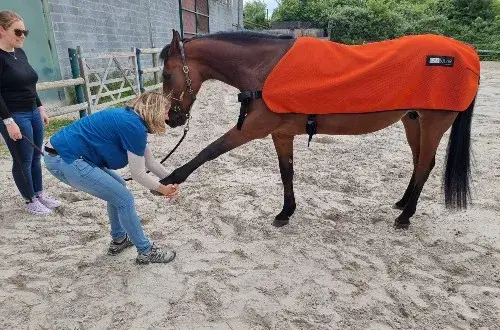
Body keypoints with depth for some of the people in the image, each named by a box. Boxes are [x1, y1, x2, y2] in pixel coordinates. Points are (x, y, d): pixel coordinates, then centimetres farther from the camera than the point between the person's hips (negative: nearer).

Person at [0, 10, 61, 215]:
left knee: (36, 157, 15)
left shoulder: (20, 53, 10)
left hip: (33, 113, 8)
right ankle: (30, 201, 17)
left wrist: (40, 108, 17)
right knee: (23, 160, 3)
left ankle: (39, 194, 29)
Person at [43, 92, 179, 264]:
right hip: (65, 160, -10)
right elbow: (138, 174, -10)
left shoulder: (131, 119, 12)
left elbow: (149, 161, 19)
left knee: (118, 189, 20)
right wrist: (162, 189, 4)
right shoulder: (134, 127, -17)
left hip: (61, 153, 10)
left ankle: (119, 240, 34)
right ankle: (146, 252, 11)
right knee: (124, 199, -3)